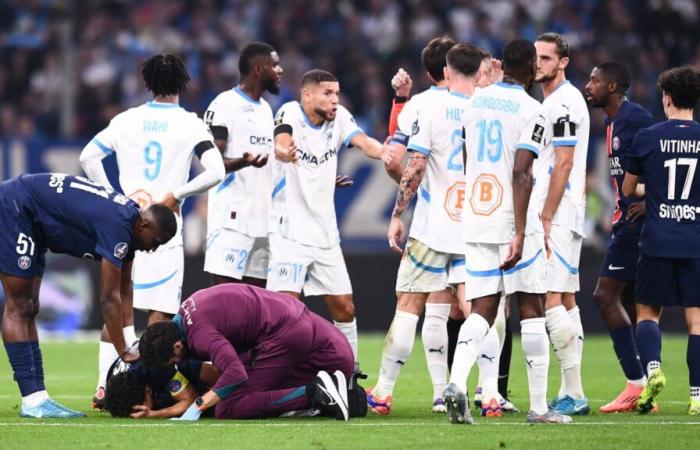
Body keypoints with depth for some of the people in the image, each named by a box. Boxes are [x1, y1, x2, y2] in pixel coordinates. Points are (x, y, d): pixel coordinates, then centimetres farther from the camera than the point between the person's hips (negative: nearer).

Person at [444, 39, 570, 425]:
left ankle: (457, 382, -20)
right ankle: (539, 406, 7)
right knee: (531, 310, 5)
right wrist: (520, 234, -21)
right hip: (512, 220, -5)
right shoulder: (530, 110, -10)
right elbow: (521, 174, -18)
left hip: (475, 219, 5)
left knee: (482, 311, 4)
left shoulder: (477, 101, 10)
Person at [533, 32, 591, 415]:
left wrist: (545, 219, -20)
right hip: (561, 218, 11)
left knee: (550, 301, -14)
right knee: (565, 301, 9)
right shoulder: (552, 102, 19)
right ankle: (572, 396, 10)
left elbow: (564, 164, -18)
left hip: (558, 215, -11)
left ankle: (573, 393, -15)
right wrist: (544, 219, 20)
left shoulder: (564, 102, -13)